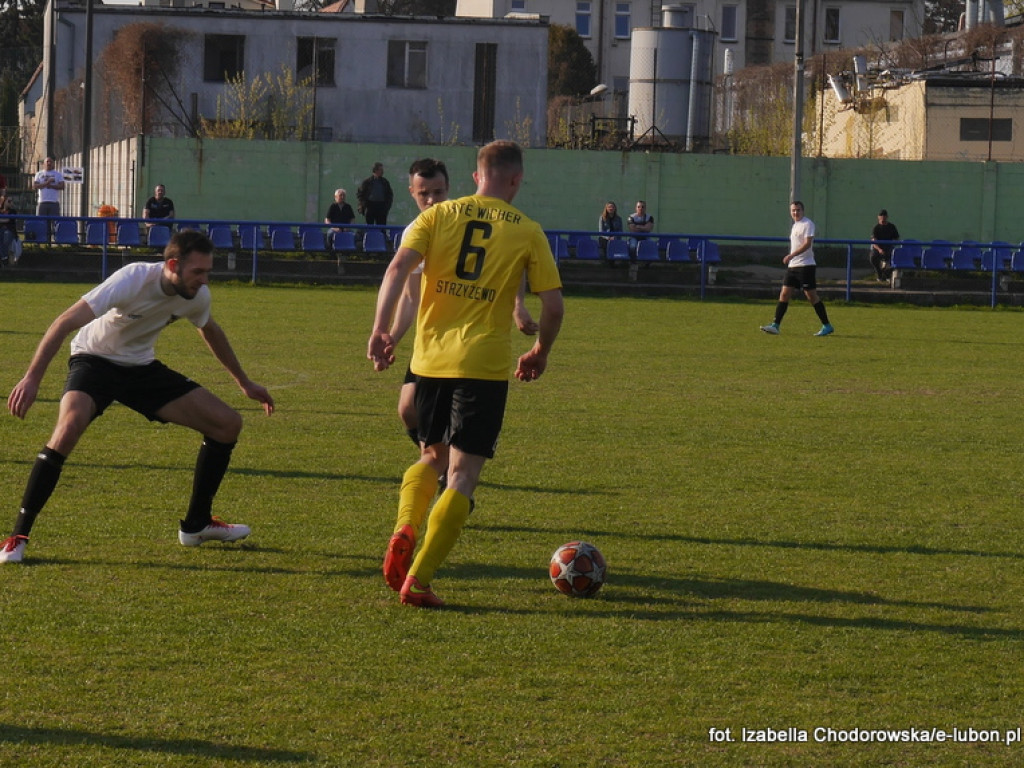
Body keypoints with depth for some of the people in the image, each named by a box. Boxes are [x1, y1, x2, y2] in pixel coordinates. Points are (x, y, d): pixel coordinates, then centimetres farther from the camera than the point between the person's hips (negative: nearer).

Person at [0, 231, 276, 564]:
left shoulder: (197, 296, -9)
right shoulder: (133, 280, -30)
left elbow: (211, 332, 16)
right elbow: (66, 321, -33)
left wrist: (243, 381, 26)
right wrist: (32, 378, -41)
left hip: (142, 368, 6)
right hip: (95, 361, -6)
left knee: (228, 423, -2)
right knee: (69, 426, -36)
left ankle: (197, 524, 16)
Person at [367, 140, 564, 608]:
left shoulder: (439, 215, 7)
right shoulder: (527, 231, 3)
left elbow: (399, 266, -7)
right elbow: (553, 305, 1)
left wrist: (380, 330, -9)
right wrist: (540, 353, 17)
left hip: (430, 358, 3)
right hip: (485, 365, -3)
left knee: (432, 456, 23)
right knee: (463, 473, 0)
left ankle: (403, 531, -3)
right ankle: (417, 580, -12)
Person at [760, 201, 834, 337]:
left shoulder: (807, 224, -9)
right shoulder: (795, 225, 18)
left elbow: (807, 244, -21)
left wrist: (791, 255, -27)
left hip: (805, 266, -8)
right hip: (792, 266, 8)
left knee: (812, 296, -5)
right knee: (784, 295, 0)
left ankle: (827, 326, 3)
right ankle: (775, 326, -4)